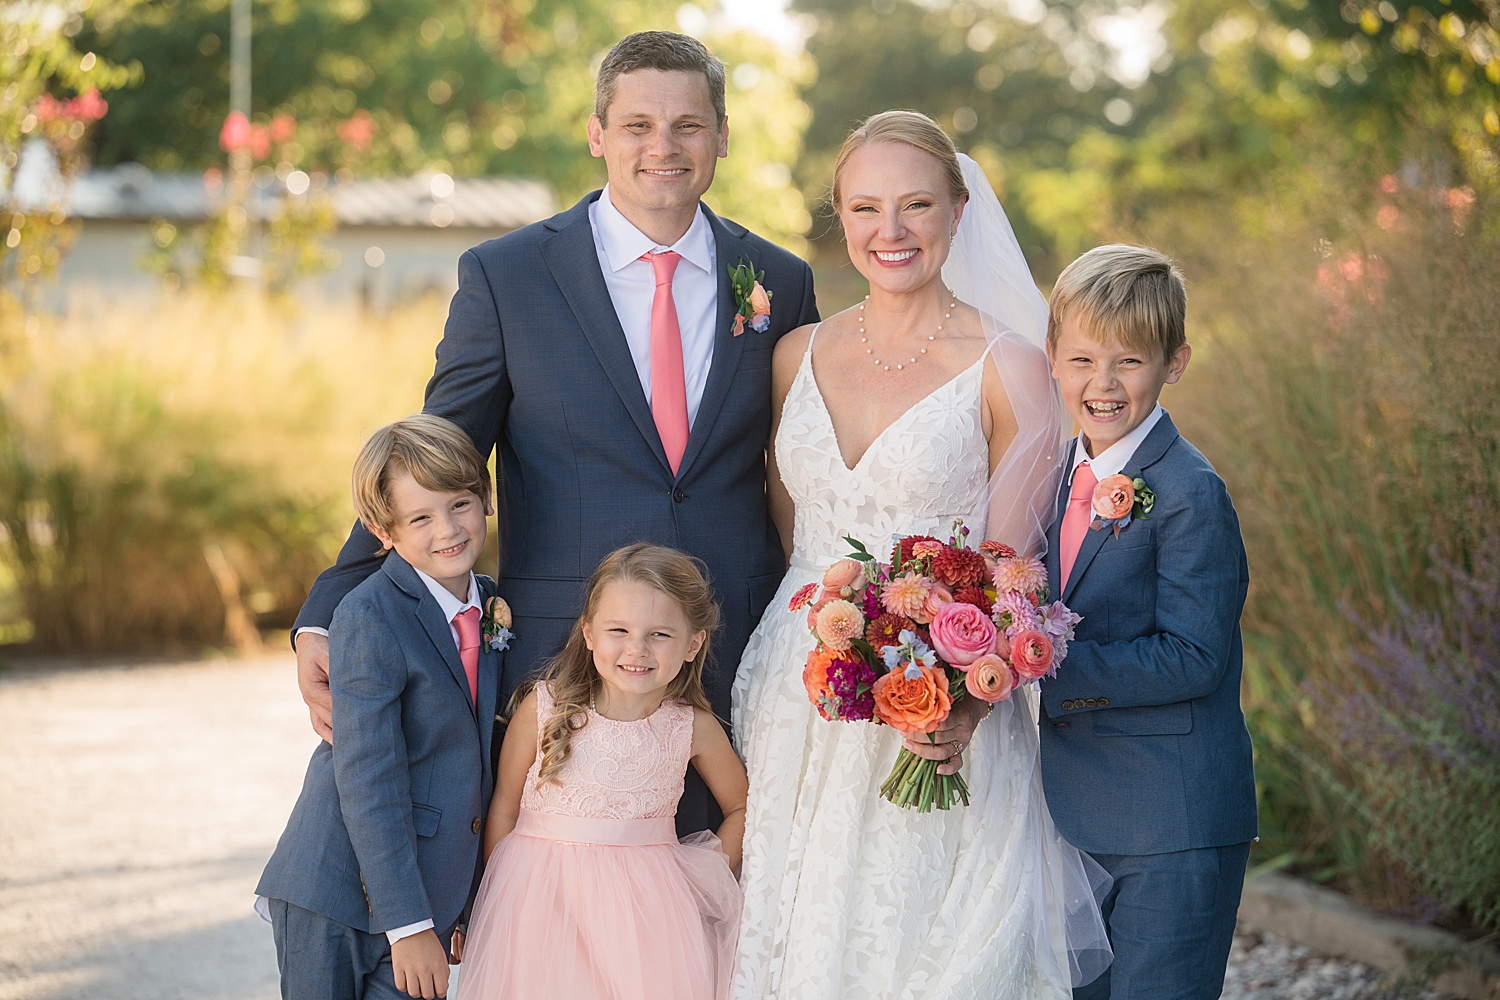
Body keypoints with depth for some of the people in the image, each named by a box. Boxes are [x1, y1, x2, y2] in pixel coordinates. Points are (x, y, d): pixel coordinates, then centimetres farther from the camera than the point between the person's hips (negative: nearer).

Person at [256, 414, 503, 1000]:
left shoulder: (491, 604, 6)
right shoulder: (370, 620, -16)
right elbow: (366, 782, -19)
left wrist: (465, 907, 15)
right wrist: (408, 924, -20)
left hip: (429, 895, 6)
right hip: (339, 897, -6)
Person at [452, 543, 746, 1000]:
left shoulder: (695, 727, -6)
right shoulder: (543, 708, -9)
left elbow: (744, 809, 9)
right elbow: (504, 808, 1)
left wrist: (706, 876, -2)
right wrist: (490, 905, 4)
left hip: (646, 906, 1)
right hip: (541, 899, 0)